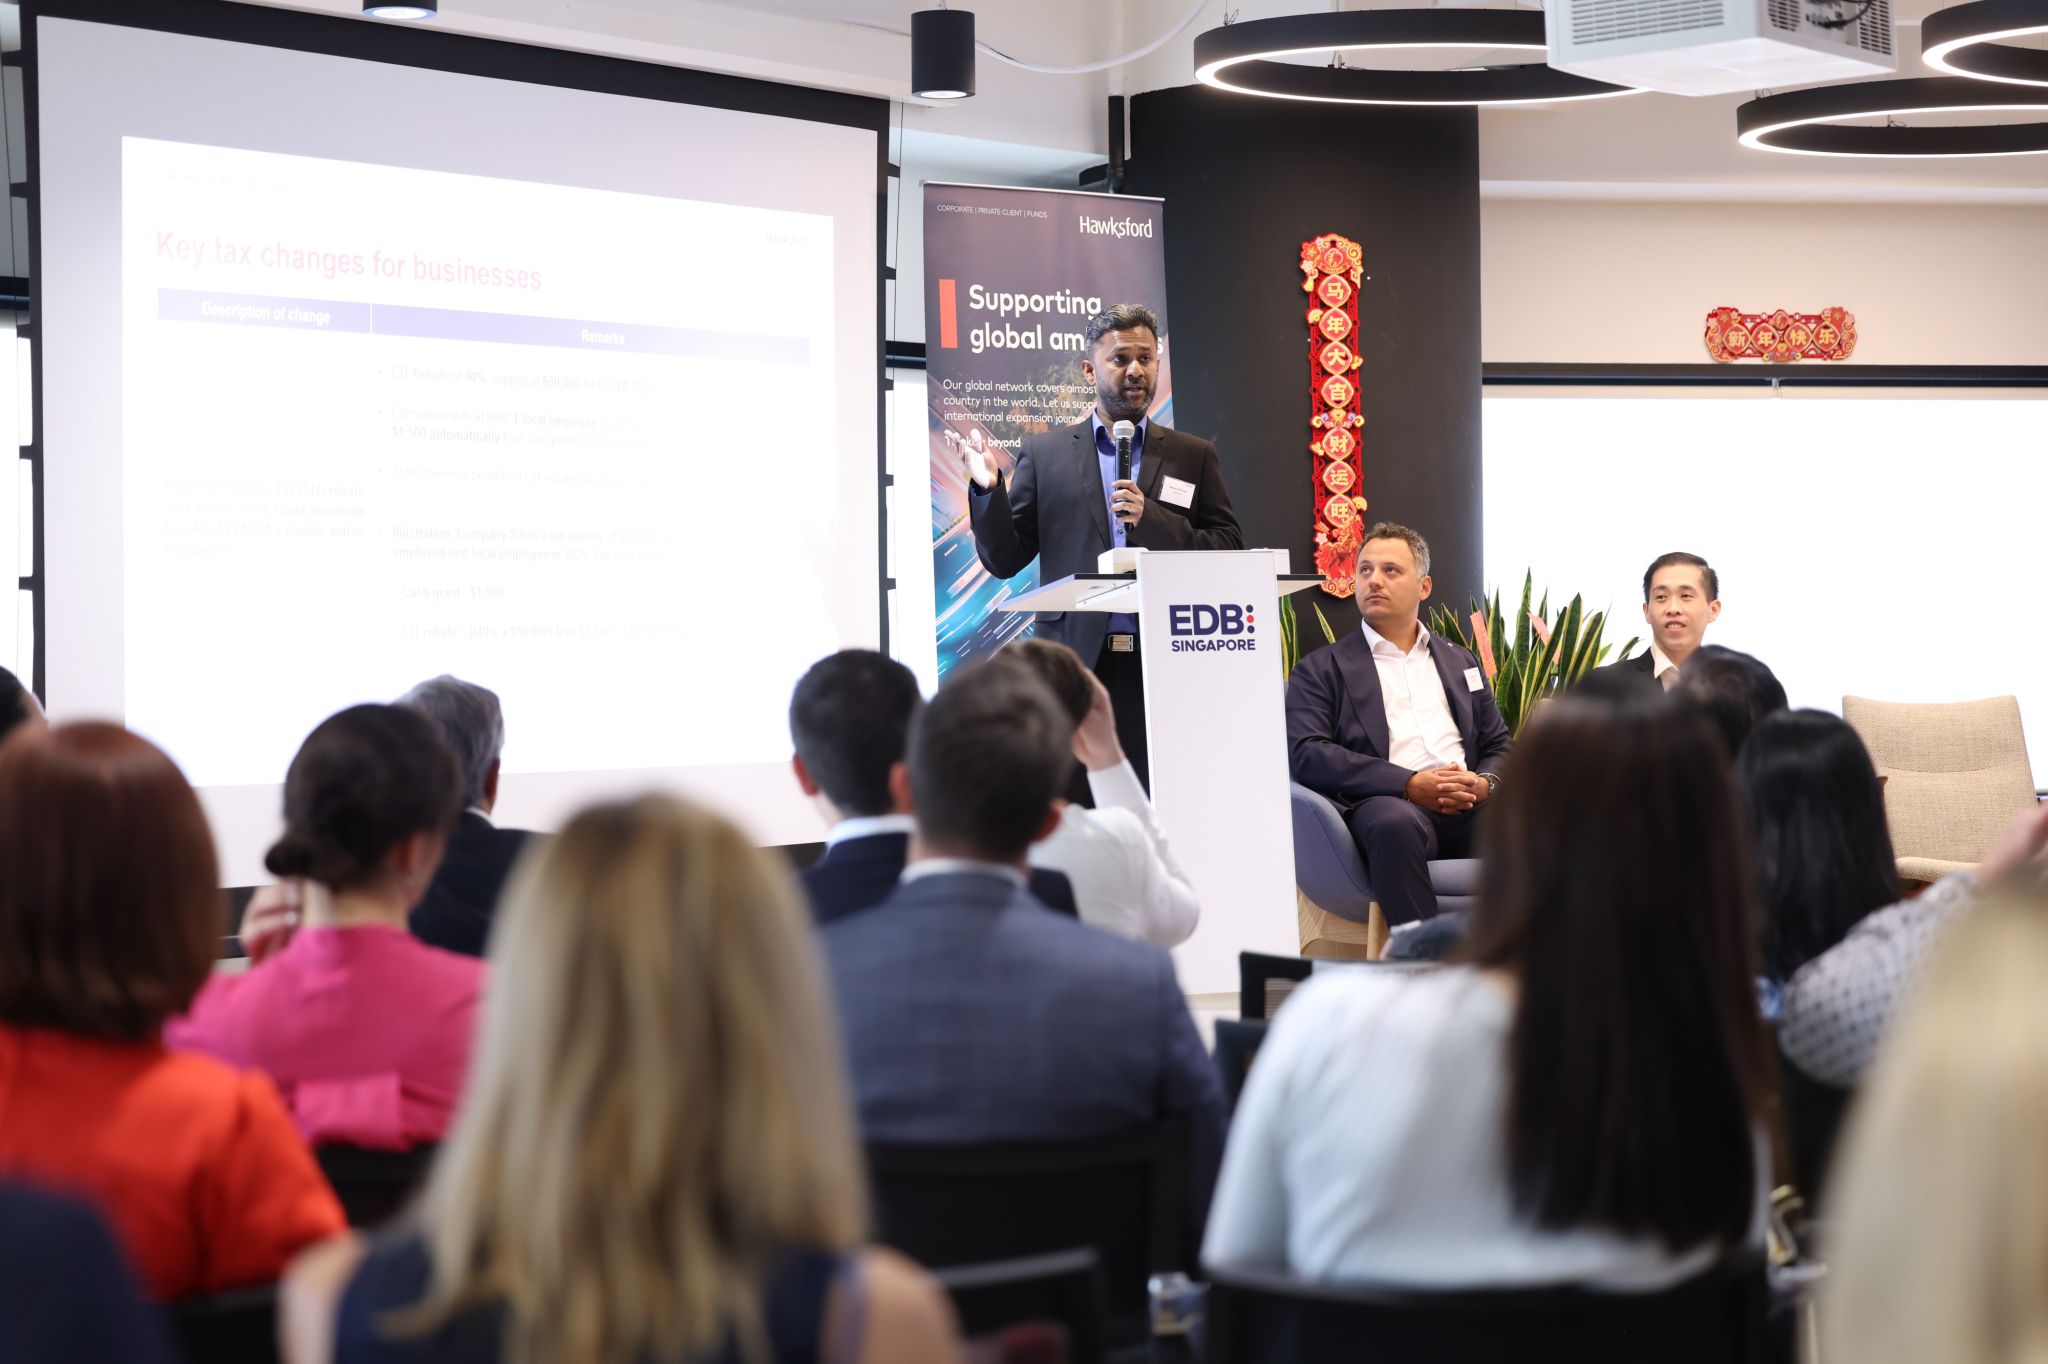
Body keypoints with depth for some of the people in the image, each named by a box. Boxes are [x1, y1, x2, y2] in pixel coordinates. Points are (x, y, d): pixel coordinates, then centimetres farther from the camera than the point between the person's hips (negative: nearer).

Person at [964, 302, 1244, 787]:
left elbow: (1230, 554, 5)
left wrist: (1151, 519, -9)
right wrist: (988, 489, -7)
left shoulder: (1193, 456, 13)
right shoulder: (1044, 454, 12)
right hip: (1075, 662, 0)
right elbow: (1004, 559, 10)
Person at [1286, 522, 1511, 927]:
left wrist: (1485, 783, -1)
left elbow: (1500, 746, 26)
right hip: (1390, 802, -3)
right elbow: (1305, 753, -2)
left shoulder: (1460, 662, 29)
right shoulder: (1321, 670, 14)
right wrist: (1409, 784, -13)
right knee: (1395, 823, -41)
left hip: (1469, 805, 3)